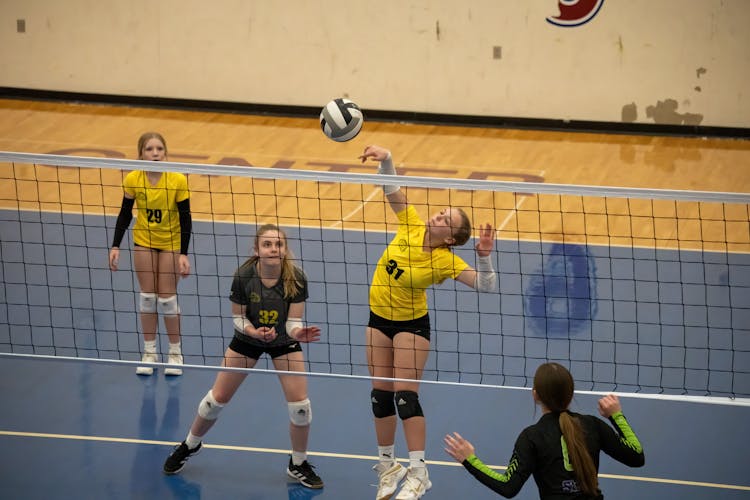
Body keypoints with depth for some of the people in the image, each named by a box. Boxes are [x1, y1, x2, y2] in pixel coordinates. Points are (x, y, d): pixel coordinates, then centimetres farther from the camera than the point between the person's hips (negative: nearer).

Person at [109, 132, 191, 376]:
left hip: (170, 243, -2)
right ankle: (149, 352, 17)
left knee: (167, 298, -1)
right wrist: (115, 246, -7)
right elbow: (125, 214, -2)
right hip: (143, 242, 2)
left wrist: (183, 254, -19)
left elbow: (185, 219, -15)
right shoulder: (132, 179, -15)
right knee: (147, 296, 5)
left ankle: (175, 353, 15)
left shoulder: (178, 180, -21)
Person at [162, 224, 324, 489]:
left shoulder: (296, 278, -27)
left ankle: (298, 464, 17)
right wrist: (253, 331, -35)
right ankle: (189, 445, 34)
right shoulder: (243, 277, -27)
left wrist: (299, 333, -45)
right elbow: (238, 317, -14)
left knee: (300, 406, -8)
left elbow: (293, 321, -22)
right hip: (248, 338, 0)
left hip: (283, 341, 0)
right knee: (217, 398, 5)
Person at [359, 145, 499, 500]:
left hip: (411, 324, -5)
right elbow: (392, 190, -14)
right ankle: (387, 466, 20)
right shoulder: (411, 227, -12)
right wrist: (385, 160, -32)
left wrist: (484, 256, -45)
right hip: (379, 319, 5)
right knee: (381, 394, 7)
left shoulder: (445, 260, -22)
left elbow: (487, 285, -28)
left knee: (405, 394, -11)